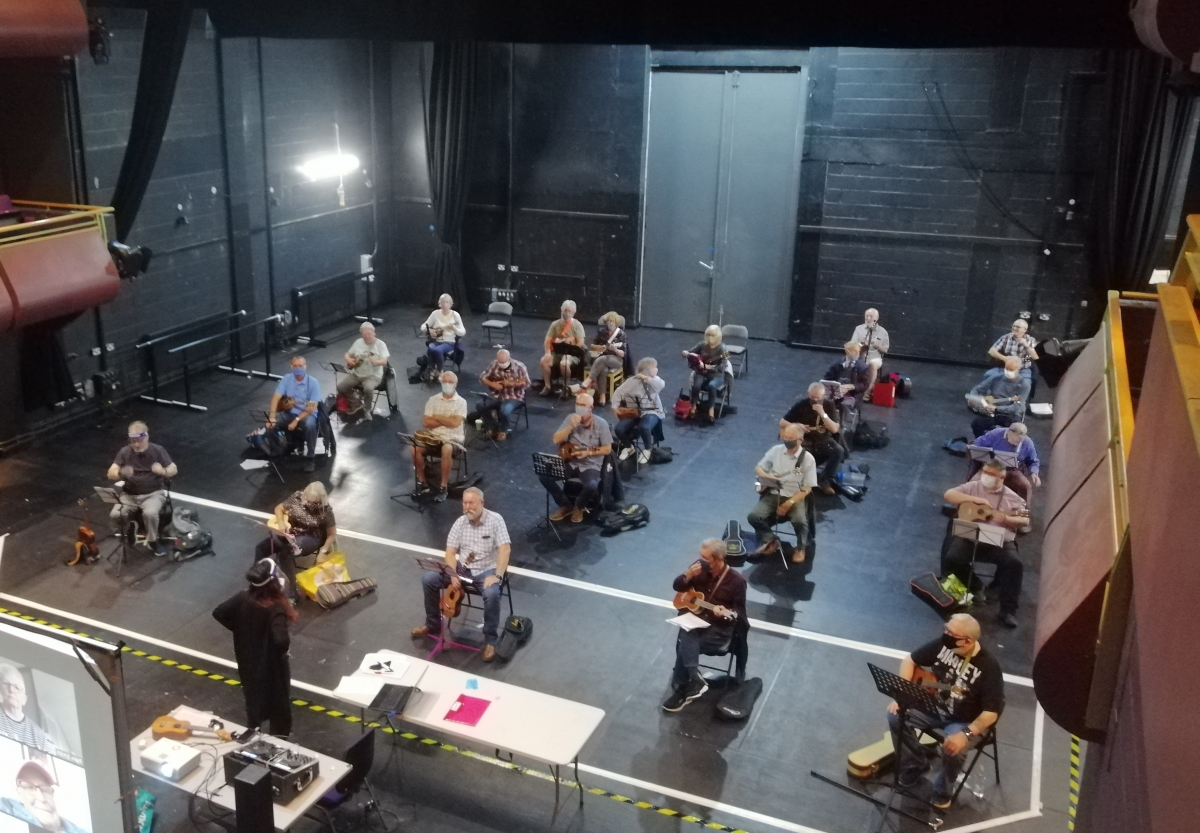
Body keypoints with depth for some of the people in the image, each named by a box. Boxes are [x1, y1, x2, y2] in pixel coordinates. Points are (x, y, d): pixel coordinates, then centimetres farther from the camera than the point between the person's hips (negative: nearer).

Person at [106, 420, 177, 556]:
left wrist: (163, 471, -30)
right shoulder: (124, 452, -4)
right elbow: (111, 474, -7)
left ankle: (153, 541, -5)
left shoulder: (157, 450, -8)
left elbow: (174, 470, -7)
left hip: (153, 493, -2)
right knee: (114, 515, -25)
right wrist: (121, 473, -31)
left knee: (150, 513, -33)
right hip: (129, 495, 2)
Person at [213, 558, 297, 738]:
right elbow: (281, 641, -42)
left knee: (254, 698, 29)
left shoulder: (243, 598, -15)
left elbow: (218, 613, -7)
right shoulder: (276, 609, -33)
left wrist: (239, 629, 3)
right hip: (271, 666, -6)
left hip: (248, 661, 6)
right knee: (278, 703, 16)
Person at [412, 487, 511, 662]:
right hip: (462, 568, 5)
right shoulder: (460, 522, 2)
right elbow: (450, 552, 1)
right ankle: (433, 624, 10)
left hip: (487, 570, -5)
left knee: (492, 593, -36)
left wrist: (498, 576, -29)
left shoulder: (495, 520, -12)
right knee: (428, 579, -11)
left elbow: (505, 549, -19)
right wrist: (453, 574, -16)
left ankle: (491, 641, -17)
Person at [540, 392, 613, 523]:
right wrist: (571, 426, -18)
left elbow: (607, 449, -5)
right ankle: (565, 505, 3)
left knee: (592, 486, -35)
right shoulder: (571, 419, 0)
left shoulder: (600, 424, -8)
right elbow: (556, 440, -5)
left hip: (590, 465, -3)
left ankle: (578, 506, 3)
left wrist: (588, 452, -18)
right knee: (543, 474, -17)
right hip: (570, 462, 4)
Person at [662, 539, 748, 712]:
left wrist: (727, 613, -28)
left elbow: (740, 612, -6)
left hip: (720, 630, -4)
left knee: (684, 644, -26)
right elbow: (677, 587, 8)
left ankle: (681, 691, -12)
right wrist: (688, 576, -13)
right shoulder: (700, 566, -1)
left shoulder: (736, 580, -12)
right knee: (686, 635, -31)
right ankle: (695, 681, -25)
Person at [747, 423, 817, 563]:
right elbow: (758, 468, 7)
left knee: (800, 521, -32)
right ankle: (770, 539, 7)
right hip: (773, 494, 3)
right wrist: (767, 475, -17)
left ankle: (800, 548, 2)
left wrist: (789, 503, -19)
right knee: (753, 516, -22)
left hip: (795, 497, -3)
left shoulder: (808, 459, -8)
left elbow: (807, 488, -7)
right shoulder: (776, 450, 0)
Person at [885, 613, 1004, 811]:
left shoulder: (988, 666, -26)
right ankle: (915, 765, 10)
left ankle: (943, 791, 0)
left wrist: (966, 734, -36)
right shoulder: (943, 644, -13)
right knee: (896, 715, -13)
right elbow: (910, 660, 1)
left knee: (954, 750, -32)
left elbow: (991, 713, -24)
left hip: (965, 721, -5)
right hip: (934, 706, 5)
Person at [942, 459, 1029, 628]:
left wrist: (1006, 519, -17)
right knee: (952, 558, -26)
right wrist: (976, 499, -10)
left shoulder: (1011, 497, 9)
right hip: (969, 537, 0)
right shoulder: (972, 486, 10)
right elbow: (948, 495, -1)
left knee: (1015, 563, -27)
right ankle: (973, 587, 4)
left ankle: (1008, 609, -17)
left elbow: (1025, 520, 4)